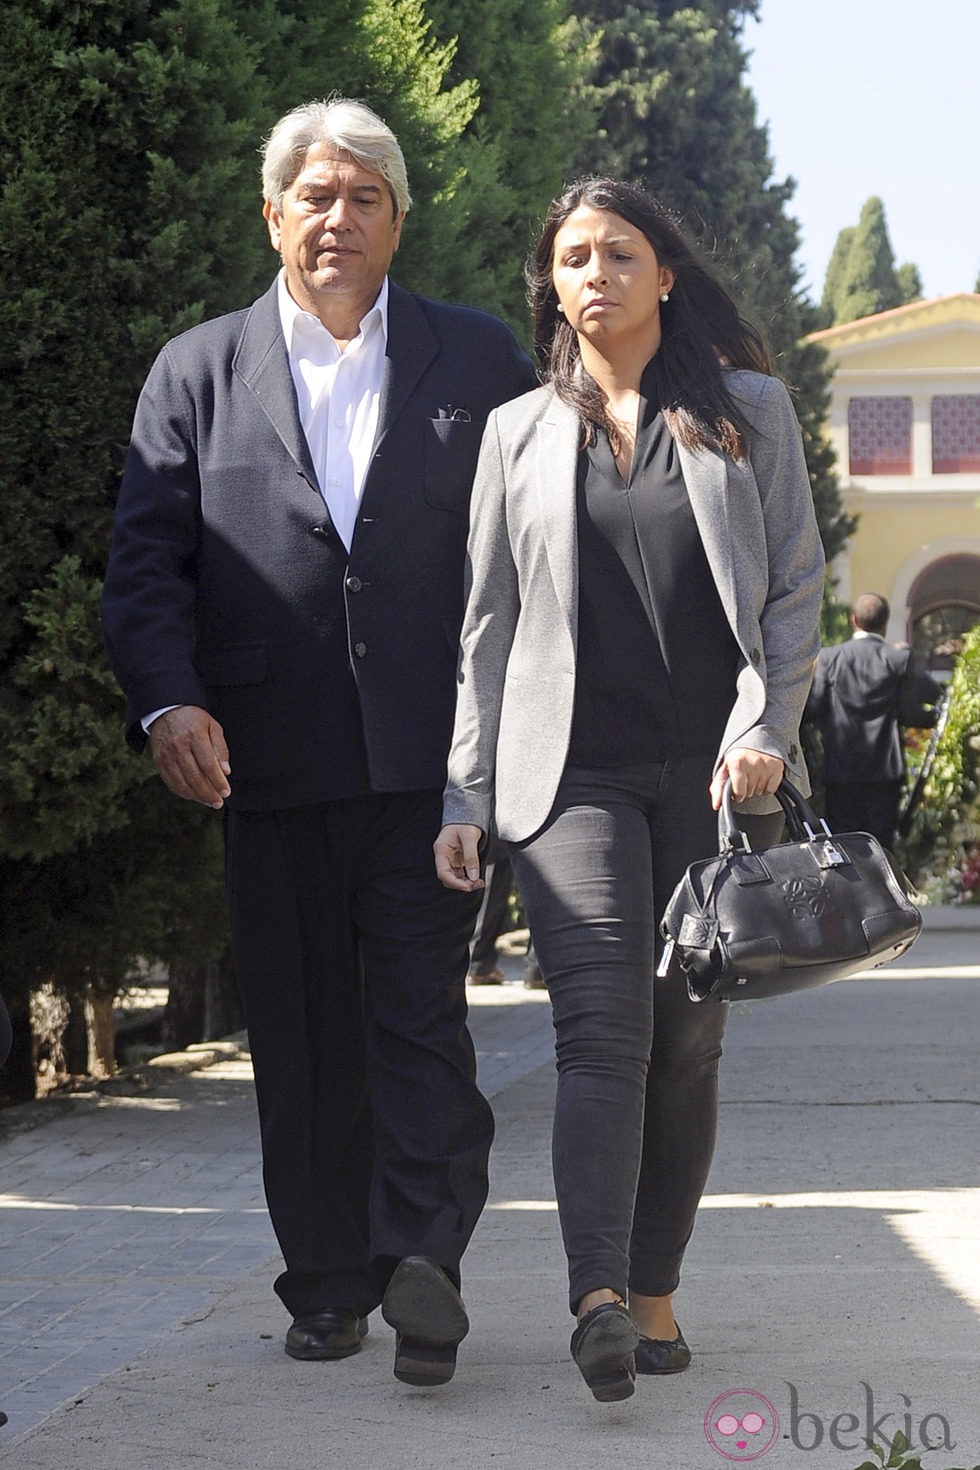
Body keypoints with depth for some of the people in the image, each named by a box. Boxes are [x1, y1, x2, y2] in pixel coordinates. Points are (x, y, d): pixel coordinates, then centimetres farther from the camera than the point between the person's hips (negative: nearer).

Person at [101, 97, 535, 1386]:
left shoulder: (480, 361, 9)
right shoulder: (196, 373, 10)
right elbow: (147, 560, 4)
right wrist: (167, 699, -13)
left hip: (433, 753, -2)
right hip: (271, 762, 2)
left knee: (421, 1010, -10)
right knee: (300, 1036, 6)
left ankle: (424, 1259, -14)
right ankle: (330, 1282, 16)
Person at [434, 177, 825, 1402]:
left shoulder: (747, 412, 9)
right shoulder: (519, 433, 12)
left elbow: (795, 588, 6)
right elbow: (488, 624, 12)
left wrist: (764, 729, -8)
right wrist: (463, 795, 6)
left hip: (714, 772, 1)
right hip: (572, 770, -1)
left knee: (687, 1039, 1)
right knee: (603, 1024, -16)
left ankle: (654, 1291, 11)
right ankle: (598, 1297, -29)